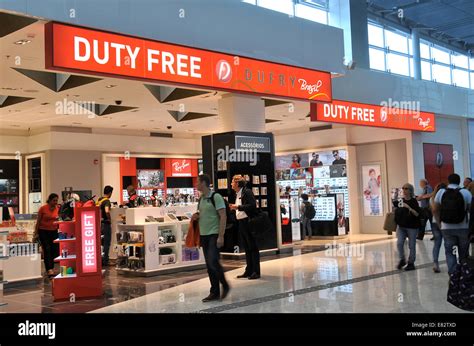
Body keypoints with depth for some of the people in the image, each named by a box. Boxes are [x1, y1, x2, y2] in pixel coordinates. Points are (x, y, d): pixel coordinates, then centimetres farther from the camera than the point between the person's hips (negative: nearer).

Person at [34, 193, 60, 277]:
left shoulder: (58, 208, 1)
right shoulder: (43, 209, -8)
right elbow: (38, 221, -2)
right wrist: (36, 233, -3)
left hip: (54, 231, 4)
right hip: (43, 231, -3)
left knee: (55, 250, 1)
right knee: (47, 250, -8)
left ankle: (51, 268, 17)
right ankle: (49, 270, -10)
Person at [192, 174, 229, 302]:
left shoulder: (216, 197, -10)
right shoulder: (201, 199, 12)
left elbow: (223, 217, -13)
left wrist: (221, 236, -19)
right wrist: (196, 216, 2)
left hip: (214, 235, -7)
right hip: (203, 235, 7)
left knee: (213, 262, -14)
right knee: (209, 265, 7)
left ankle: (225, 285, 7)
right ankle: (215, 292, 13)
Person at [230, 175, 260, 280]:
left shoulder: (247, 192, -11)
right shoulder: (237, 194, 15)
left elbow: (252, 205, -21)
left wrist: (238, 207, -21)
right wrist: (234, 208, 7)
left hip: (248, 222, -9)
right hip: (241, 223, 9)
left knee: (253, 247, -3)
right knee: (247, 248, 13)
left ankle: (256, 272, 2)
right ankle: (249, 271, 20)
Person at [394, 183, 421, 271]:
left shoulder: (413, 201, -8)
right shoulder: (400, 200, 4)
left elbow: (417, 214, -18)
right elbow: (396, 210, 20)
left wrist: (408, 207, -25)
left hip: (412, 227, -3)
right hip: (401, 226, 3)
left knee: (412, 246, 4)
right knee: (399, 243, -6)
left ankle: (411, 263, 17)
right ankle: (402, 260, 15)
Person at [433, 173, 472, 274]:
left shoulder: (440, 192, -1)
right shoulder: (466, 192, -6)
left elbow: (435, 210, 2)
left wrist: (439, 223, 9)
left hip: (446, 228, 1)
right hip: (463, 228, -1)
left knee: (450, 253, 6)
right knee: (463, 253, 12)